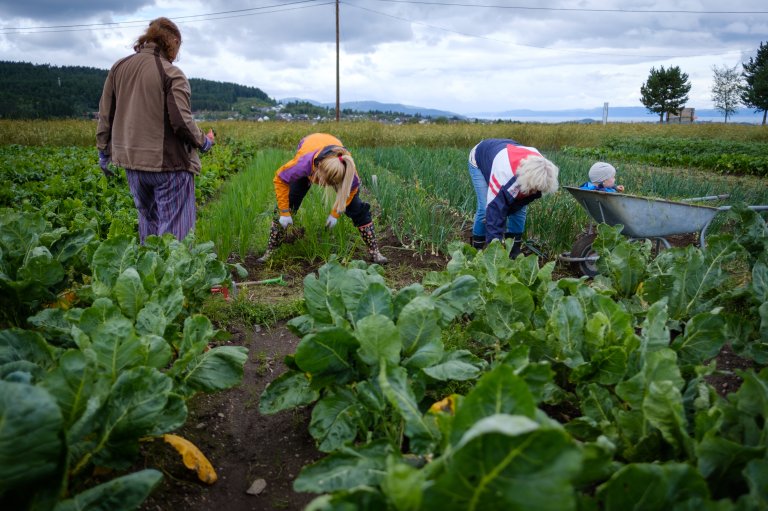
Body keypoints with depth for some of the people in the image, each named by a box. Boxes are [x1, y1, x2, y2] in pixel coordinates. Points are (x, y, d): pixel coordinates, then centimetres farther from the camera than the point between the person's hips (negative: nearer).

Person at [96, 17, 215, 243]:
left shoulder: (120, 67, 8)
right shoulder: (172, 74, -11)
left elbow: (105, 114, 11)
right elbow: (181, 121, -16)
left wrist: (104, 152, 20)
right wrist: (204, 142, 2)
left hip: (133, 160, 7)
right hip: (169, 162, -7)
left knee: (147, 221, 20)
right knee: (174, 229, -2)